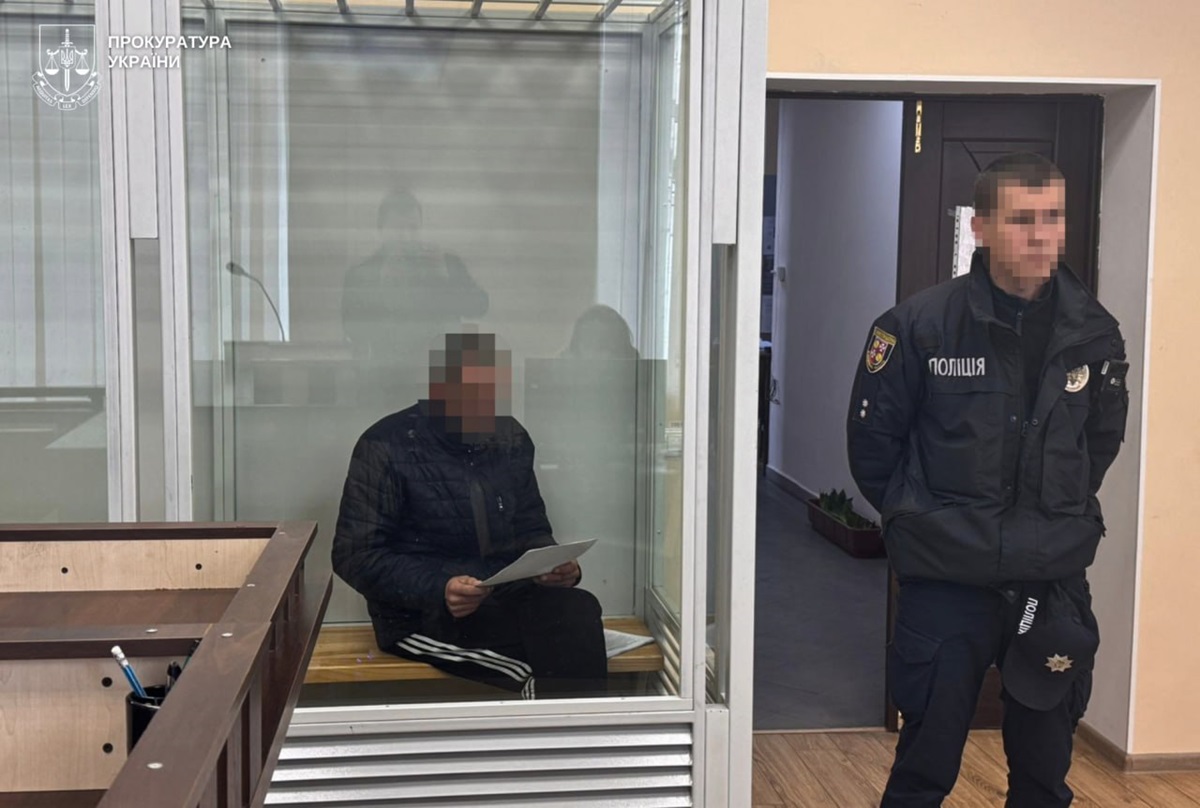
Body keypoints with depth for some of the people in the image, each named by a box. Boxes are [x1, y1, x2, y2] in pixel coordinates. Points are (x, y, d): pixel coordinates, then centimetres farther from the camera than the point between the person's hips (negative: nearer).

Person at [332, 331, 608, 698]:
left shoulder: (510, 438, 11)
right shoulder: (386, 447, -6)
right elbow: (354, 556, -8)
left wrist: (555, 565, -3)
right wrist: (438, 590, -23)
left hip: (509, 598, 5)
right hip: (422, 617, -5)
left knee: (579, 608, -30)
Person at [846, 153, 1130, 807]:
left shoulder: (1094, 331, -1)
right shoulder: (920, 325, -11)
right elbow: (872, 443, -1)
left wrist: (1059, 519, 13)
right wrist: (924, 522, 6)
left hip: (1056, 582, 3)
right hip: (946, 581, -3)